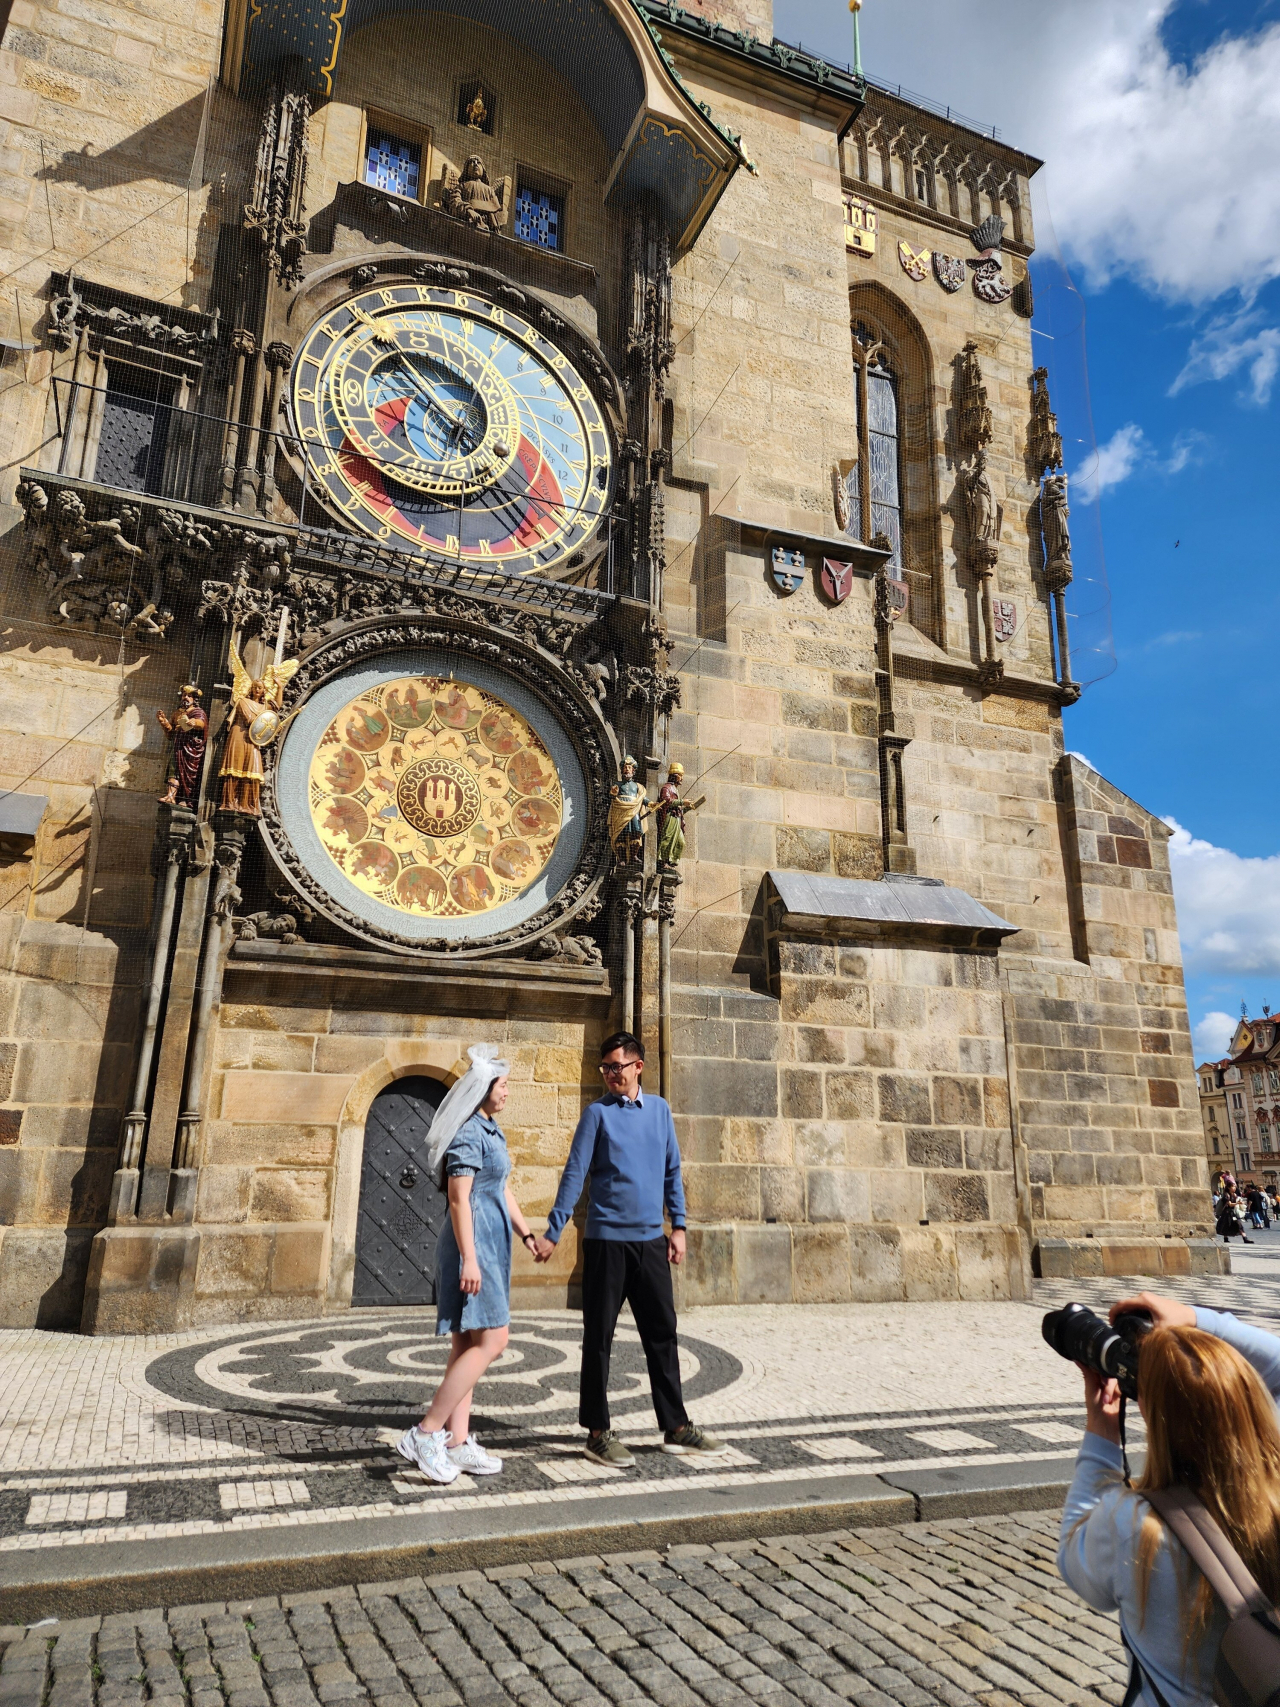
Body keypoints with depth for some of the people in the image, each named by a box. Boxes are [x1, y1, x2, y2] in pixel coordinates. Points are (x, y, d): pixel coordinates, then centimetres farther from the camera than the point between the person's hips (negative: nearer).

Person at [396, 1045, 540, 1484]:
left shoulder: (490, 1131, 15)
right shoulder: (467, 1133, -15)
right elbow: (459, 1199, -19)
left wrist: (527, 1234, 19)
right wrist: (469, 1258, -22)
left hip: (489, 1245, 10)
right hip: (472, 1244, -10)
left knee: (467, 1345, 11)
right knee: (491, 1343, -10)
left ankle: (458, 1443, 16)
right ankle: (425, 1434, -5)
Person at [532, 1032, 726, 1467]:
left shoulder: (660, 1110, 7)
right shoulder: (597, 1113, -4)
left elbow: (672, 1171, 13)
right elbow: (574, 1175, -7)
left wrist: (678, 1225, 8)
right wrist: (552, 1234, -11)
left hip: (651, 1240, 4)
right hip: (606, 1239, -4)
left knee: (662, 1334, 10)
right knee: (599, 1338, 4)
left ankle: (676, 1427, 21)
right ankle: (598, 1433, 15)